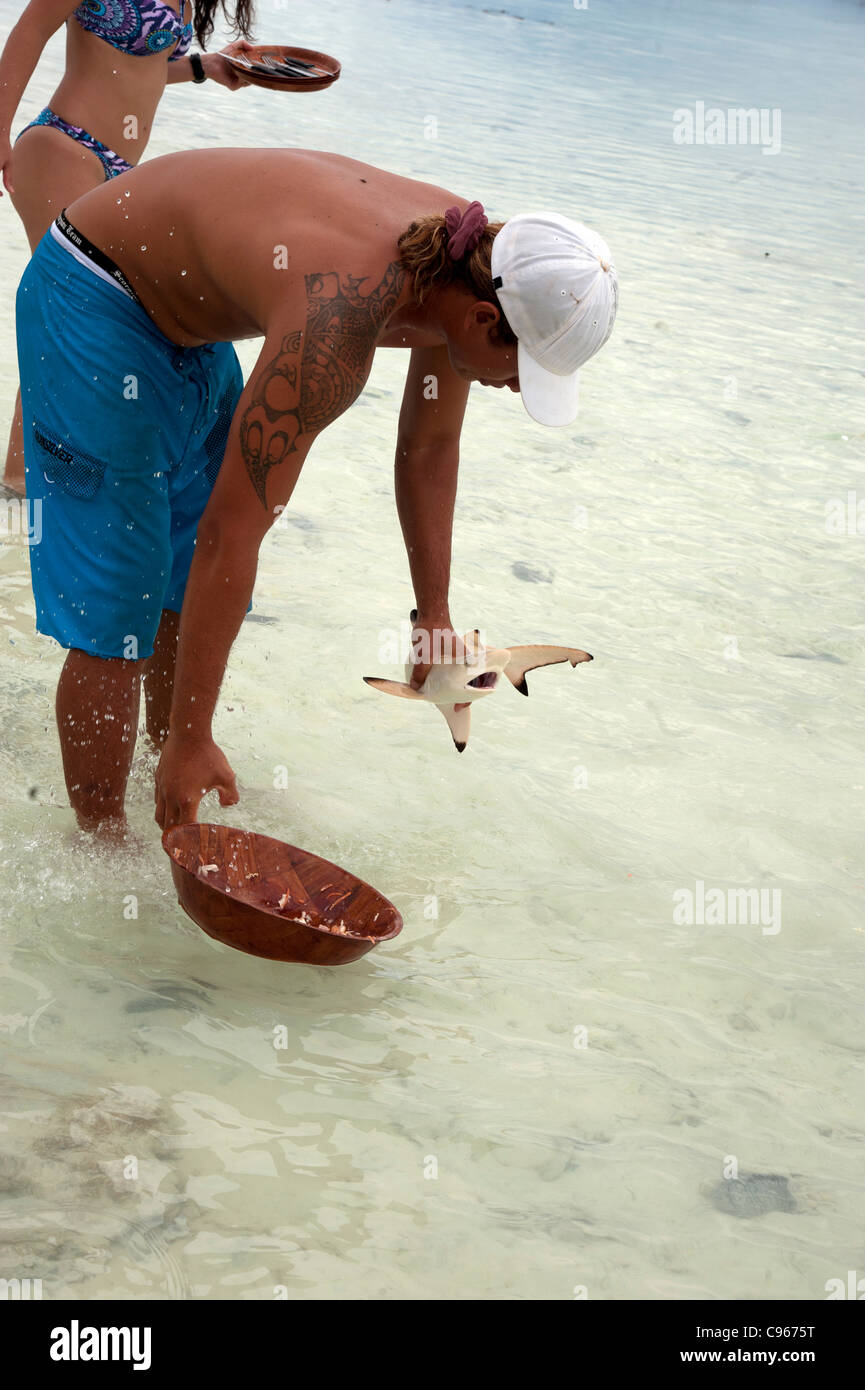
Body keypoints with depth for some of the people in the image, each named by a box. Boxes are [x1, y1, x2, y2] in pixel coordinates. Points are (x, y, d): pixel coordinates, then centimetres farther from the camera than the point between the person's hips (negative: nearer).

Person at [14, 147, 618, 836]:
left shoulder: (468, 266, -14)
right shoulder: (338, 324, -40)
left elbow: (429, 449, 3)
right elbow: (230, 537, -37)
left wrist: (435, 618, 5)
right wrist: (190, 743, -31)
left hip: (184, 312, 9)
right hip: (92, 303, -8)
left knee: (190, 581, 16)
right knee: (117, 604, -7)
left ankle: (167, 742, 35)